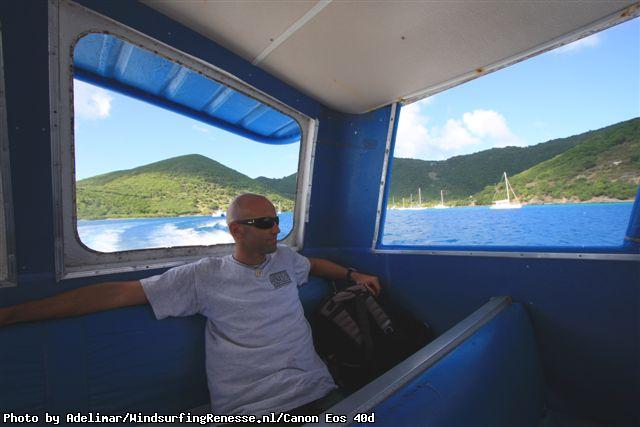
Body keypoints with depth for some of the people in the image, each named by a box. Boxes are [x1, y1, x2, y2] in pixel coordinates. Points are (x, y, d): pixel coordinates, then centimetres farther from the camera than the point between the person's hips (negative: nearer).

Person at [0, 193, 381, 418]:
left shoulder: (285, 258, 6)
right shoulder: (204, 276, -7)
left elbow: (315, 263, 26)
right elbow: (119, 293, -7)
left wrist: (354, 275, 24)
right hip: (253, 408, -3)